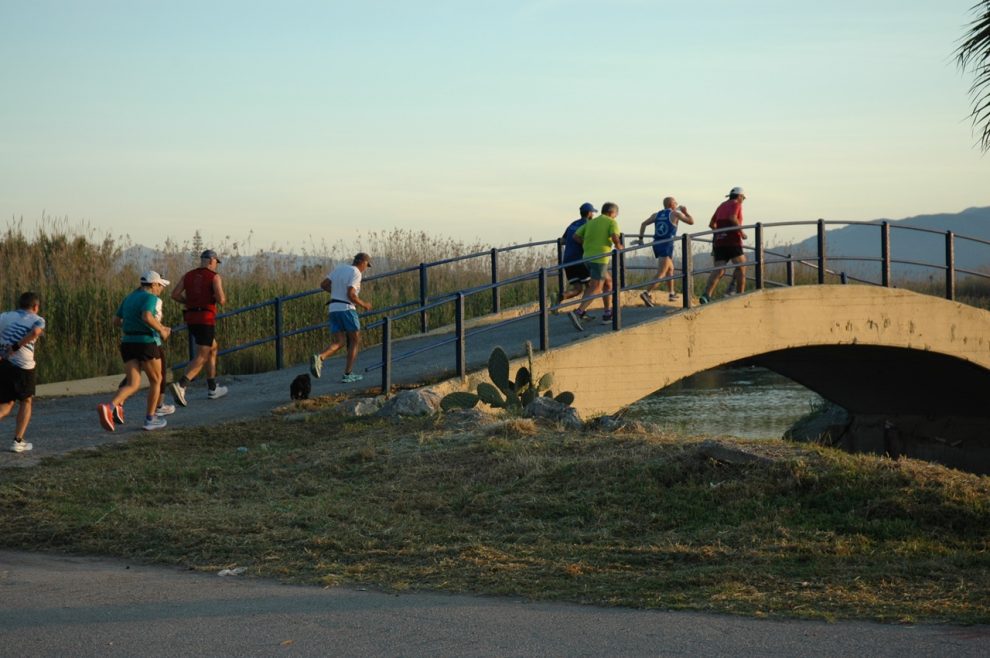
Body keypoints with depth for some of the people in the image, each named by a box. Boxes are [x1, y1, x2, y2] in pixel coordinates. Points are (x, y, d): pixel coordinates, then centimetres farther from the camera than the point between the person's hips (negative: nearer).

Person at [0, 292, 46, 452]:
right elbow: (35, 332, -19)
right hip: (23, 367, -3)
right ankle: (18, 442, 15)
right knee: (25, 402, 20)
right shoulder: (37, 320, 4)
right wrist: (17, 346, -14)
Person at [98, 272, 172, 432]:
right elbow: (147, 317, -25)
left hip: (128, 344, 6)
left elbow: (116, 320, 17)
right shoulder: (150, 298, -8)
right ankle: (150, 419, 18)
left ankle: (110, 407, -25)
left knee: (133, 385, 2)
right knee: (156, 380, 15)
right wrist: (161, 330, -10)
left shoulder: (129, 298, 15)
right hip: (146, 344, -6)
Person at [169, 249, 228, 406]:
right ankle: (180, 386, -31)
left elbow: (175, 295, 3)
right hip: (206, 320, -7)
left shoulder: (188, 275, 11)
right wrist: (222, 299, 8)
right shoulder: (215, 277, -6)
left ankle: (212, 389, 26)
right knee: (201, 358, -9)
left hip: (191, 319, 7)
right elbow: (221, 300, -17)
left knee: (213, 349, 25)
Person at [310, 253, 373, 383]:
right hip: (347, 308, -7)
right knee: (355, 341, 10)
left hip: (334, 309, 7)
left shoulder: (339, 268, 14)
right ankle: (347, 374, 7)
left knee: (338, 343, 6)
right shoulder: (356, 273, -9)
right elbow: (351, 295, -19)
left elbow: (323, 284, 14)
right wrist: (364, 304, -3)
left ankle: (319, 358, -23)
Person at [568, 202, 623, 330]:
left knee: (608, 281, 24)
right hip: (600, 258, -8)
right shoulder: (612, 222, -1)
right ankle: (577, 313, -28)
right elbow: (615, 238, -18)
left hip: (588, 257, 8)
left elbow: (576, 236, 9)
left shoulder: (591, 222, 17)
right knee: (595, 289, -9)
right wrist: (619, 247, 3)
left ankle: (608, 313, 23)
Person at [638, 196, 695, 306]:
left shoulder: (656, 214, 14)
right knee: (661, 274, -11)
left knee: (670, 268, 26)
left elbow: (644, 224, 5)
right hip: (667, 245, -7)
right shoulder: (675, 214, 1)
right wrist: (685, 211, 21)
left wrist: (641, 238, 4)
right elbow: (691, 221, 5)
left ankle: (671, 294, 32)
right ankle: (647, 293, -29)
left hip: (656, 244, 7)